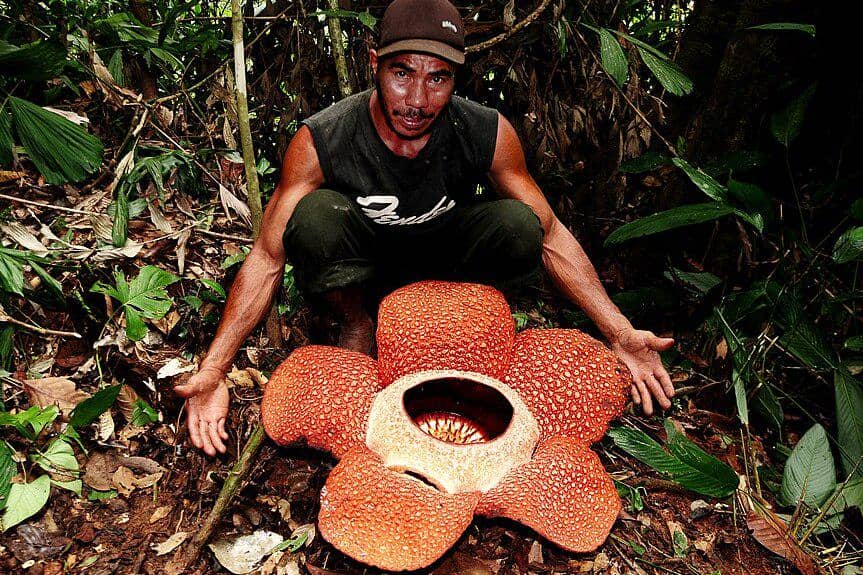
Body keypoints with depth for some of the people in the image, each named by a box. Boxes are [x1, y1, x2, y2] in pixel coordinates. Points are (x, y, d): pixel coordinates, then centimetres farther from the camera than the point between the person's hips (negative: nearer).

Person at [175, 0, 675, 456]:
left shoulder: (488, 133, -22)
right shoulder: (320, 141, -27)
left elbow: (550, 234, -15)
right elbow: (268, 258, -24)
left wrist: (621, 334, -22)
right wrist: (213, 373, -32)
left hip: (442, 255, 1)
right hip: (358, 258, -1)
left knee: (519, 228, -28)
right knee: (314, 214, -33)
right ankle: (356, 324, -5)